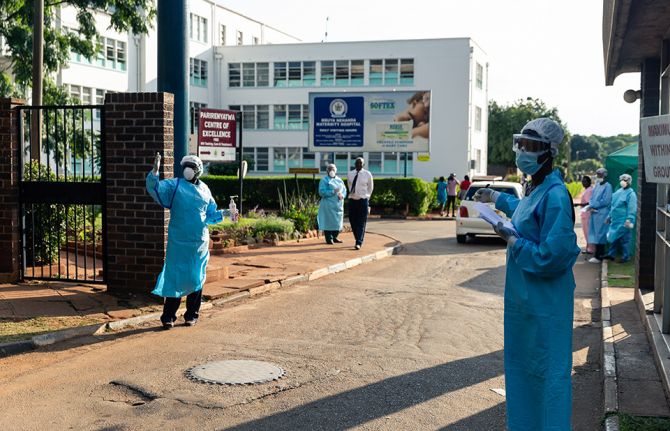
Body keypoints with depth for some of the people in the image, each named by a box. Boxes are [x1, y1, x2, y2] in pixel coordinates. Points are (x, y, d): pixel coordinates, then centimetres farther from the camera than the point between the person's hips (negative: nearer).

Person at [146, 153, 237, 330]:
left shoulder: (204, 190, 11)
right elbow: (155, 188, -17)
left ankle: (192, 314, 21)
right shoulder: (174, 185, -1)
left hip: (200, 243, 4)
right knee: (174, 277, -2)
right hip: (178, 242, -4)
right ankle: (168, 317, 5)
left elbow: (210, 215, 18)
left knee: (196, 279, 9)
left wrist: (223, 213, 2)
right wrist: (155, 172, -32)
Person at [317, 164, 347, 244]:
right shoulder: (324, 180, -2)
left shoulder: (339, 180, 15)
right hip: (328, 205, -6)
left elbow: (344, 189, 13)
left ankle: (334, 237, 22)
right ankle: (329, 239, 0)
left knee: (337, 221, 9)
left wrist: (342, 195, -10)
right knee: (329, 221, -6)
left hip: (338, 204, 6)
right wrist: (333, 192, -20)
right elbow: (322, 192, -12)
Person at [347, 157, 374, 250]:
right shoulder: (350, 174, 7)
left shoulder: (367, 174, 0)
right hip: (352, 200, 3)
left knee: (361, 224, -5)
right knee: (353, 222, 6)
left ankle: (359, 243, -8)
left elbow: (370, 188, 11)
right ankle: (358, 241, 21)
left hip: (363, 201, -3)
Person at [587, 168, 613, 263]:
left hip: (602, 214, -7)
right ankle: (598, 254, 18)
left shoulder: (607, 186, -9)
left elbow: (605, 201, -15)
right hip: (594, 213, 7)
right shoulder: (597, 185, 14)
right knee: (596, 234, 10)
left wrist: (593, 206, -12)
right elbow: (592, 198, 15)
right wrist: (591, 206, -5)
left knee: (600, 234, -4)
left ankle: (599, 256, -1)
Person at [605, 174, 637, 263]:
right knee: (614, 238, 14)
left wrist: (629, 220, -24)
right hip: (615, 220, 8)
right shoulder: (619, 192, 12)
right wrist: (609, 216, 22)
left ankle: (626, 257, 11)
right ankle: (611, 254, 25)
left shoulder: (631, 194, -13)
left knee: (624, 239, 0)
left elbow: (632, 209, -18)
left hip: (623, 222, -8)